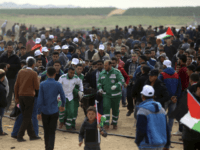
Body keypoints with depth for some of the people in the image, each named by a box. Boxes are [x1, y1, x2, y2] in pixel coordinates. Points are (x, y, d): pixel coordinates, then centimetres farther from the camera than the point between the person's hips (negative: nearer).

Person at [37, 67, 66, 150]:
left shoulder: (42, 84, -5)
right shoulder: (58, 85, -6)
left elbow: (40, 99, -6)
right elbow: (63, 97, 1)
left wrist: (39, 112, 0)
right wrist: (62, 106, 21)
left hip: (45, 112, 1)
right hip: (54, 112, -1)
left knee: (46, 131, 15)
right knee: (52, 132, 1)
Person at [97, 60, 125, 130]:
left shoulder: (116, 72, -9)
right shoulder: (102, 74, 6)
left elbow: (122, 80, -20)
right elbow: (99, 82, 19)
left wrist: (116, 86, -37)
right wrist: (99, 88, -1)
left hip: (115, 95, -2)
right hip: (106, 95, 2)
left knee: (115, 109, 9)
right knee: (106, 108, -14)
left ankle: (115, 123, 27)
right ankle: (106, 124, -11)